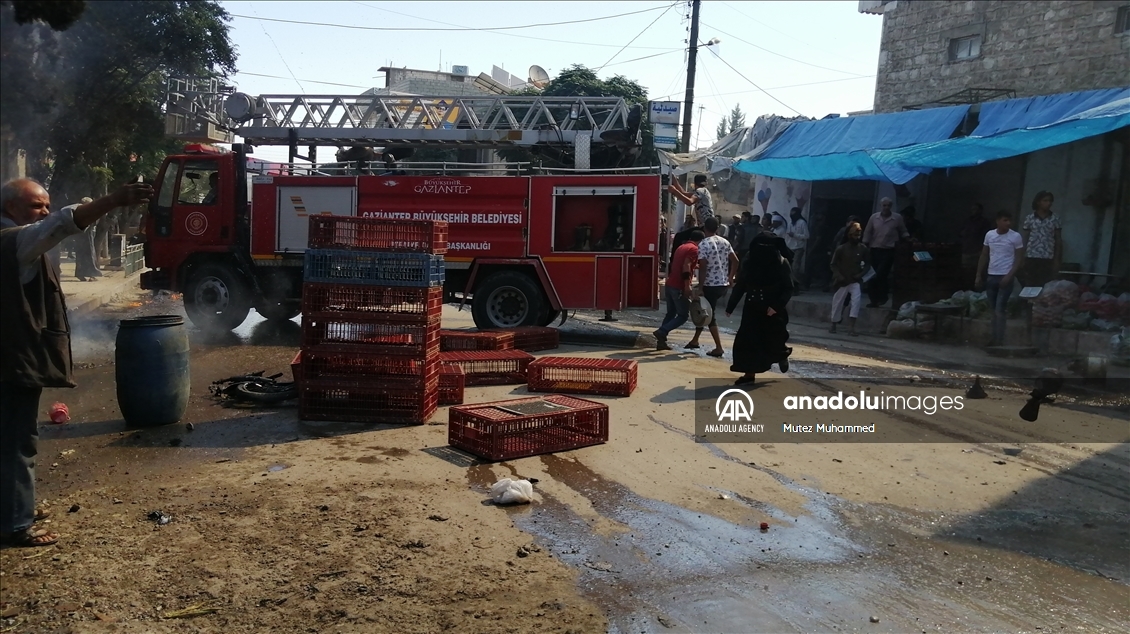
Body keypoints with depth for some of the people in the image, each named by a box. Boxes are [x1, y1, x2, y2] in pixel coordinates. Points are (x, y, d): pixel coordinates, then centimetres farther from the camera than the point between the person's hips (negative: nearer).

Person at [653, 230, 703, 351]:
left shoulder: (681, 247, 19)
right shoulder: (694, 249, -8)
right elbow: (686, 266, -20)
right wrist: (687, 286, -22)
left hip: (669, 285, 9)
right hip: (679, 287, -9)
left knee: (670, 313, 15)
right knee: (683, 315, -1)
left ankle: (661, 341, 11)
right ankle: (661, 332, -14)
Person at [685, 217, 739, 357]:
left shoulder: (703, 244, -12)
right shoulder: (725, 242, 7)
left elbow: (703, 267, -18)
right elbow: (735, 261, 7)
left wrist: (700, 286, -13)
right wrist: (730, 278, 16)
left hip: (710, 285, -7)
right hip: (723, 284, 7)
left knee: (710, 315, 2)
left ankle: (718, 348, -1)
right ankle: (695, 340, 28)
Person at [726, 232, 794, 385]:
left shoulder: (781, 263, -10)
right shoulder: (749, 261, -2)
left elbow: (788, 289, -9)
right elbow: (740, 285, 5)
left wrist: (777, 306, -22)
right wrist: (730, 306, 6)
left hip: (772, 311, -3)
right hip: (752, 309, 3)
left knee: (773, 342, 4)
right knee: (747, 342, -3)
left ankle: (782, 355, 39)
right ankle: (749, 374, 7)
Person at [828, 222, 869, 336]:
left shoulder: (863, 248, -3)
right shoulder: (841, 248, -9)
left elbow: (867, 264, 7)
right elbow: (833, 264, -3)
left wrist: (861, 274, -8)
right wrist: (839, 276, -14)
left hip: (855, 280, 1)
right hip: (842, 281, -1)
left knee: (856, 300, -19)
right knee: (838, 302, 6)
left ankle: (851, 327, -17)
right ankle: (833, 325, 25)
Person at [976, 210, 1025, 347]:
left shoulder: (1015, 237, -5)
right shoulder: (989, 235, 6)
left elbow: (1019, 259, -6)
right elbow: (984, 256, 13)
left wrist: (1009, 276, -16)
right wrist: (979, 275, 8)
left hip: (1005, 277, -4)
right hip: (991, 276, 5)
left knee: (1000, 309, -9)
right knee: (994, 309, 9)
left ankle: (999, 341, -8)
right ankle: (995, 339, 16)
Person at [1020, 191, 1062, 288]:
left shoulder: (1055, 219, 6)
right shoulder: (1030, 218, 5)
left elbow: (1058, 240, 8)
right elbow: (1025, 239, 7)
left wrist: (1057, 260, 2)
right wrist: (1022, 258, 1)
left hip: (1047, 259, 0)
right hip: (1031, 257, 0)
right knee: (1029, 286, 0)